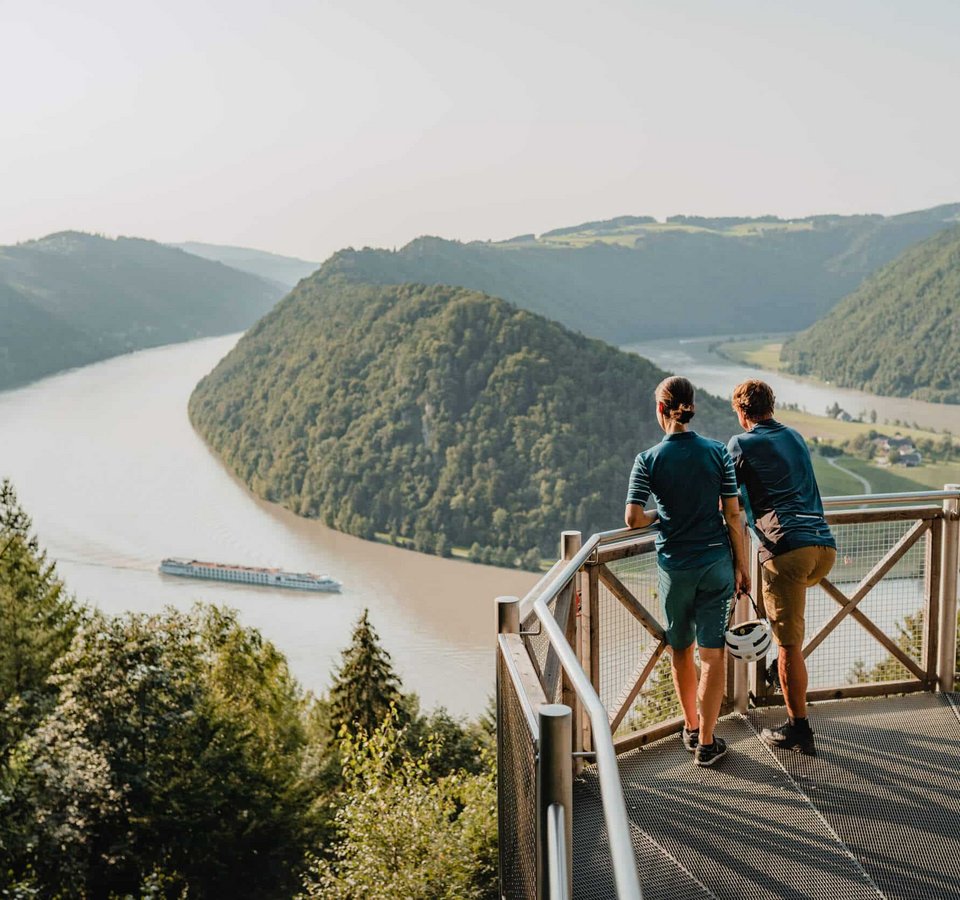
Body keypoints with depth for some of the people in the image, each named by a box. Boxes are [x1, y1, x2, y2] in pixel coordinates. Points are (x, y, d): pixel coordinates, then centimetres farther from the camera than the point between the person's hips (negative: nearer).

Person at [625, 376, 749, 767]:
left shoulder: (648, 459, -9)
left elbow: (633, 519, -15)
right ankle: (706, 743, 7)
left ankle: (692, 728, 32)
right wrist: (741, 564, 6)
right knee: (713, 653, 4)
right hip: (717, 562, 0)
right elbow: (732, 515, -3)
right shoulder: (717, 452, -5)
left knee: (681, 650, 18)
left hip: (674, 567, 0)